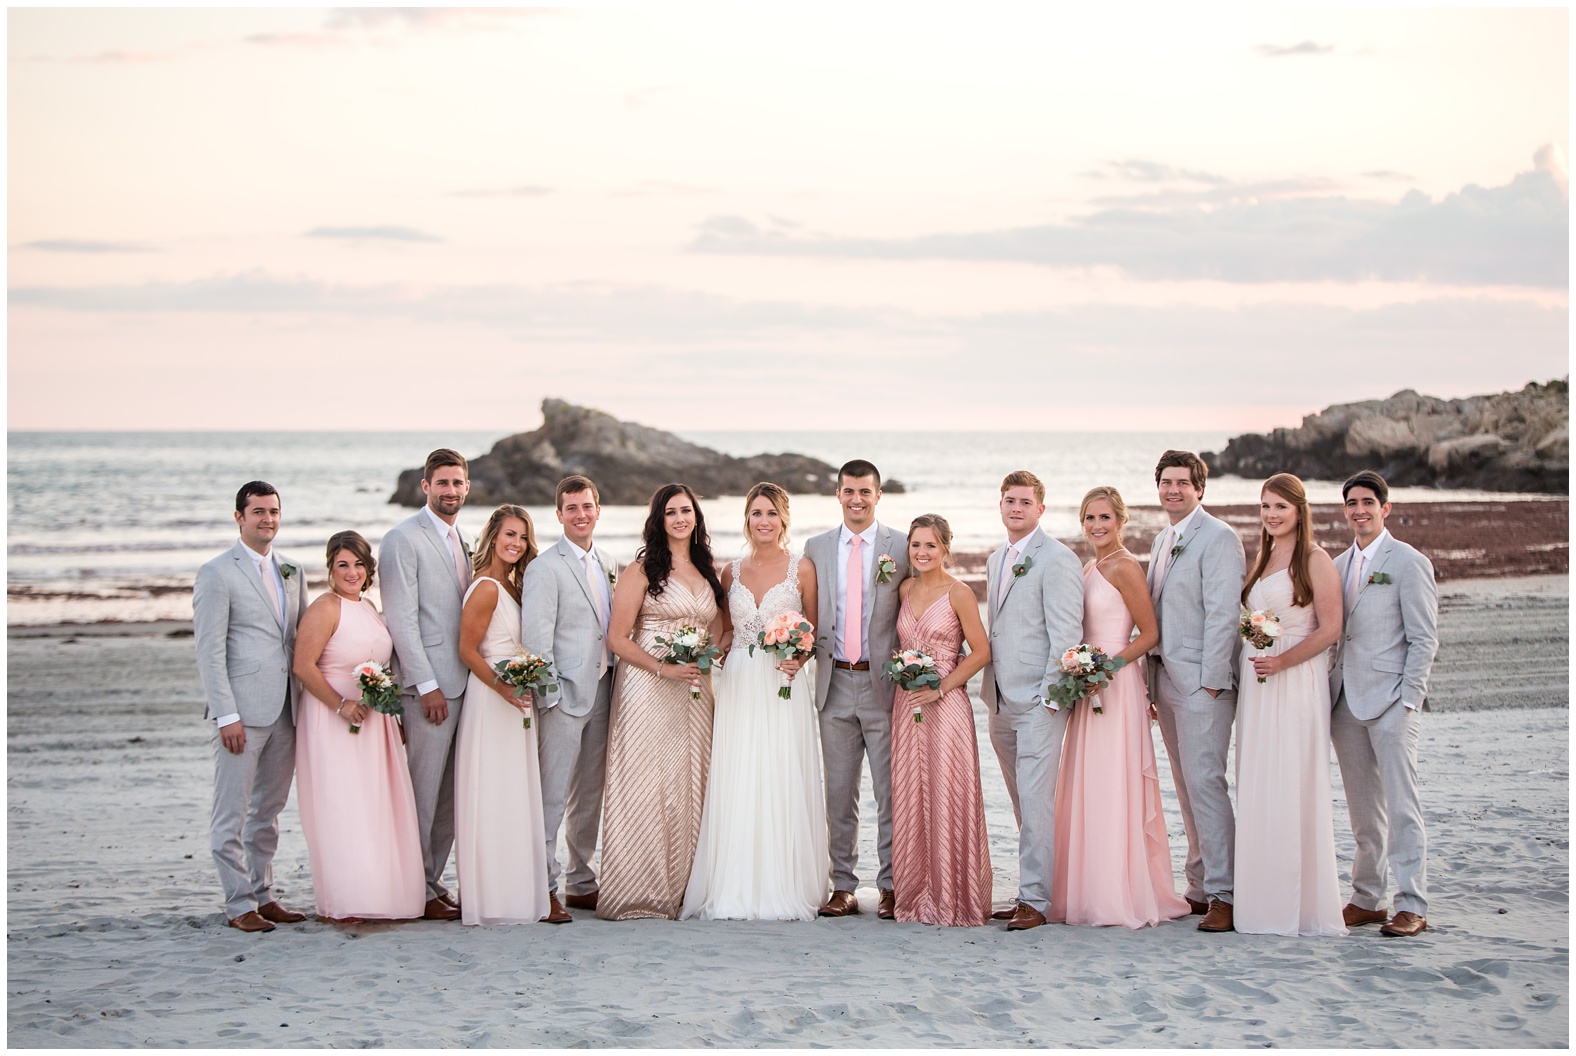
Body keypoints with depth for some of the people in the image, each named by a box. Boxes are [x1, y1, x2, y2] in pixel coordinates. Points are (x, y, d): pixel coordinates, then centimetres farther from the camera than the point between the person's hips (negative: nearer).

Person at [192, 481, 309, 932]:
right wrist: (227, 715, -15)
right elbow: (209, 652, -9)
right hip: (242, 711, -6)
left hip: (286, 711, 6)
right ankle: (239, 905, 4)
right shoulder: (217, 573, -5)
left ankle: (263, 895, 21)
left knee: (269, 810, 13)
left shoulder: (292, 572, 15)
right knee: (232, 814, -2)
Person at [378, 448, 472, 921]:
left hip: (462, 683, 8)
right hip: (427, 687, -8)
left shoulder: (460, 540, 18)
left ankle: (433, 880, 18)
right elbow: (401, 618, -13)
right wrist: (427, 685, -16)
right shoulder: (404, 539, -8)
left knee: (450, 793, 10)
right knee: (421, 790, -3)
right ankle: (417, 891, 5)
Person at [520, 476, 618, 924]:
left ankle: (582, 883, 22)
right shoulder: (545, 568, -9)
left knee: (591, 793, 13)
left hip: (602, 691, 7)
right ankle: (543, 890, -2)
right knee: (553, 795, -6)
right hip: (565, 694, -7)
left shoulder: (608, 565, 14)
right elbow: (535, 637, -13)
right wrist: (550, 694, -16)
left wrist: (617, 681, 12)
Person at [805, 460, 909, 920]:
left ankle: (891, 887, 6)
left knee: (890, 788, -1)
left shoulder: (902, 548, 2)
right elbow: (810, 614, 14)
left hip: (885, 680, -3)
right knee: (839, 790, 6)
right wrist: (806, 649, -4)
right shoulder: (816, 548, 10)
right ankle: (843, 887, 12)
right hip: (835, 681, 3)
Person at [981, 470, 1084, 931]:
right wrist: (992, 690, 16)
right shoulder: (996, 560, 17)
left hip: (1039, 701, -8)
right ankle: (1034, 890, 17)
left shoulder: (1057, 559, -9)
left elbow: (1066, 633, -13)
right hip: (1002, 702, 8)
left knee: (1036, 801, -8)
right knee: (1024, 803, 11)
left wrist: (1050, 694, -16)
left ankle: (1036, 899, -4)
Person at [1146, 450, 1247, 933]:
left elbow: (1222, 615, -14)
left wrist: (1211, 680, -18)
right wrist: (1152, 682, 16)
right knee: (1186, 786, 11)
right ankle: (1199, 887, 17)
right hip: (1165, 677, 9)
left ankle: (1223, 895, -11)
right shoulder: (1162, 541, 18)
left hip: (1202, 680, -9)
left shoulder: (1218, 538, -9)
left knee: (1204, 783, -12)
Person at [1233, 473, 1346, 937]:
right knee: (1257, 789, 6)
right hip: (1255, 684, 7)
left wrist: (1283, 660, -19)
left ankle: (1303, 904, -1)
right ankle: (1263, 898, 11)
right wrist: (1253, 661, 8)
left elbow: (1330, 628, -11)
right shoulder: (1261, 560, 18)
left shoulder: (1315, 560, -5)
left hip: (1297, 684, -7)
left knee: (1293, 787, -7)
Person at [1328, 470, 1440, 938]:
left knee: (1401, 806, -7)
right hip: (1346, 701, 6)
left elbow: (1424, 639, -6)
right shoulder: (1339, 565, 15)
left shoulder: (1408, 562, -3)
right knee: (1363, 810, 10)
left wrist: (1408, 700, -12)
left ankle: (1412, 906, -3)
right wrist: (1329, 693, 9)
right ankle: (1366, 899, 16)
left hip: (1391, 701, -6)